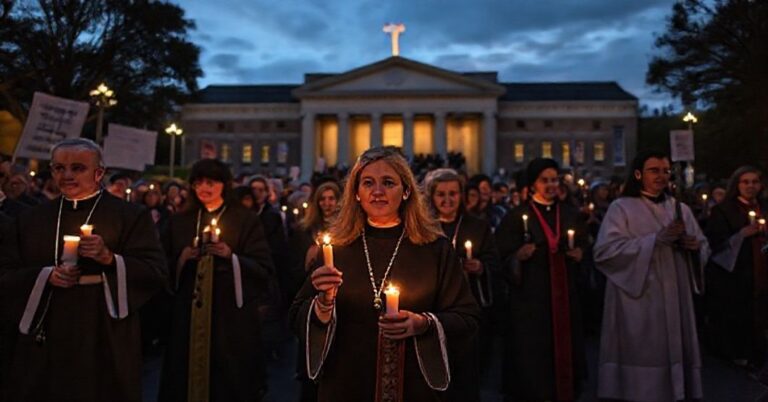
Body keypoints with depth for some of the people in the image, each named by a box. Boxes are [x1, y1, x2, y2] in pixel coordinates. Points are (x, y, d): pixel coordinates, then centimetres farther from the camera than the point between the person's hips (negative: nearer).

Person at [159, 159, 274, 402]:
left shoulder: (246, 220, 0)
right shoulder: (179, 222, 12)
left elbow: (265, 270, -7)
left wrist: (232, 257, -20)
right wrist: (181, 260, -6)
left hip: (232, 317, -3)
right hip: (189, 317, 3)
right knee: (188, 381, 5)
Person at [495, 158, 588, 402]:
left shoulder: (570, 214, 11)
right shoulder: (518, 216, -3)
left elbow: (583, 247, 19)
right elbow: (505, 258, -5)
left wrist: (579, 254, -2)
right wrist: (518, 256, -25)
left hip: (565, 295, 4)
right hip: (531, 296, -4)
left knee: (565, 349, 8)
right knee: (531, 355, -2)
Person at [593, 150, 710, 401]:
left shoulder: (679, 209, 12)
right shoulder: (621, 208, -5)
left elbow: (703, 247, 16)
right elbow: (604, 251, -16)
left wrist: (695, 245, -9)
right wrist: (655, 240, -20)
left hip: (674, 298, 5)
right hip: (638, 301, -5)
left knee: (673, 352, 8)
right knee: (641, 359, -3)